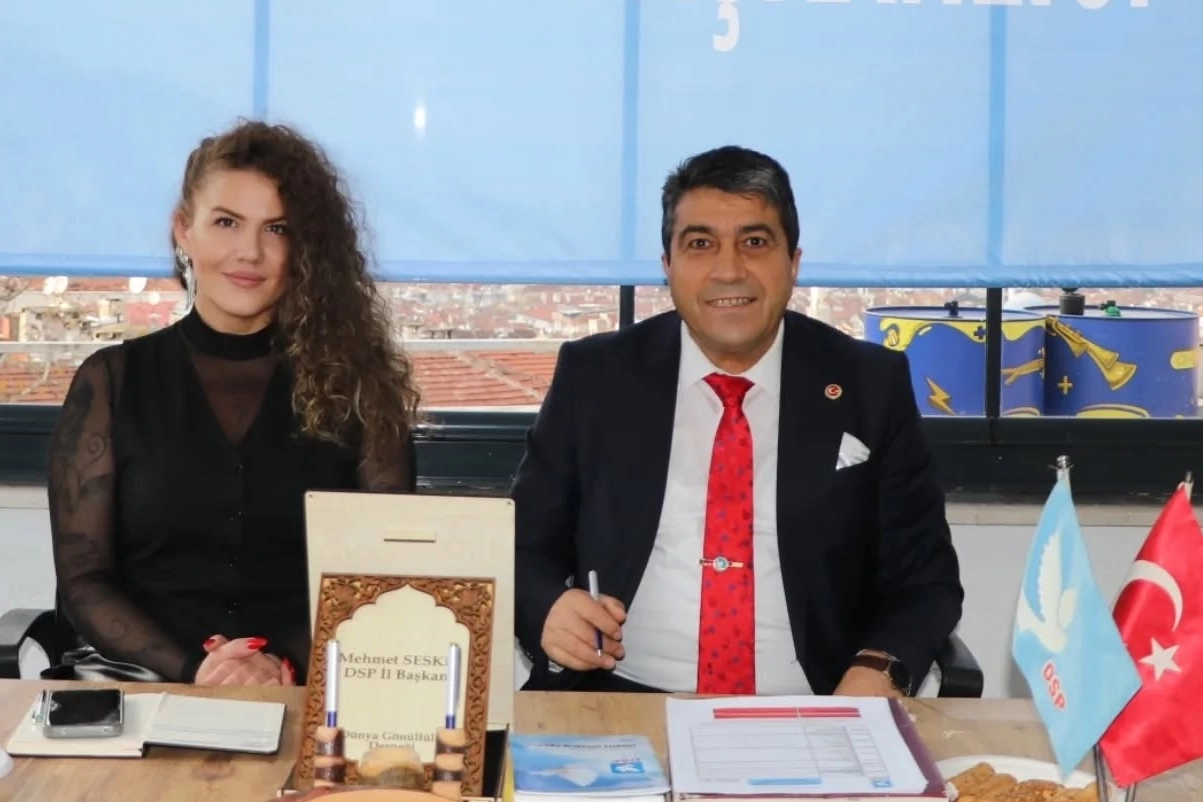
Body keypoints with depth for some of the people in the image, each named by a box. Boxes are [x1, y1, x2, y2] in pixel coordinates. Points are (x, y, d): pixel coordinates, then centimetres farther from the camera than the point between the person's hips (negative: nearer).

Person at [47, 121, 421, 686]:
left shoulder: (355, 380, 5)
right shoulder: (113, 380, 7)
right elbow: (83, 579, 3)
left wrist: (288, 665, -14)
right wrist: (189, 673, -12)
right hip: (148, 692, 1)